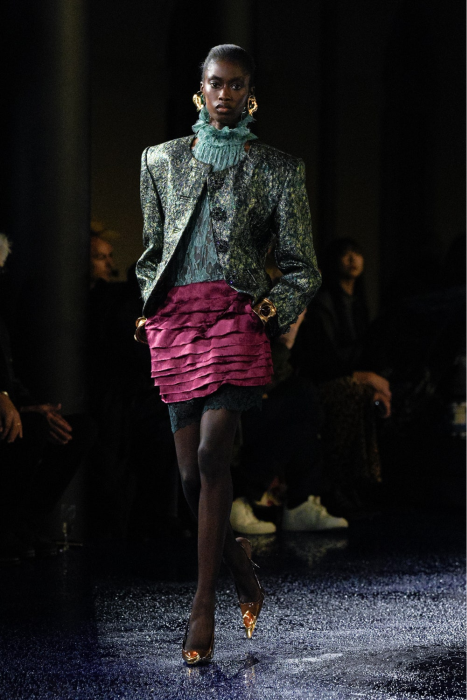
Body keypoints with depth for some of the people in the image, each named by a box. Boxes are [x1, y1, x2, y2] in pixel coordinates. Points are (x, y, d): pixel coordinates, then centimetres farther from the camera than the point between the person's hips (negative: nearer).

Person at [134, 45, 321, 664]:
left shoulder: (278, 169, 9)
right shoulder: (162, 160, 16)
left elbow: (302, 268, 10)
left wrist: (274, 310, -6)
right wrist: (150, 310, 10)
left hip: (236, 315, -3)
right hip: (175, 321, 3)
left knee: (211, 455, -17)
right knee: (191, 471, 1)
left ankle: (203, 603, -10)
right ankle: (240, 564, 27)